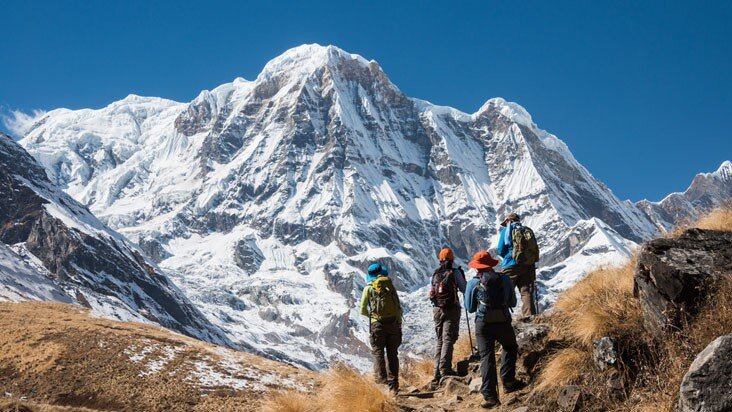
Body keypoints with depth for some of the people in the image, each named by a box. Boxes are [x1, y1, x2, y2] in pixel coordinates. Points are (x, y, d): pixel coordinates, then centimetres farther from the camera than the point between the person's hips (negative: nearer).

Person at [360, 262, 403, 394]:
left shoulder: (368, 288, 3)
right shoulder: (390, 286, 10)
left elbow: (363, 311, 4)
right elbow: (399, 308, 10)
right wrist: (399, 324, 17)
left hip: (378, 324, -3)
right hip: (393, 323, 3)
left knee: (378, 352, 4)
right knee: (392, 354, 9)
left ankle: (381, 377, -15)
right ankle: (393, 385, 10)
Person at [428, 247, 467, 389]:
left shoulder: (435, 274, 7)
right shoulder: (455, 272, -6)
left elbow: (433, 291, 11)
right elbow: (464, 289, -1)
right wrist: (462, 276, 13)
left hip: (437, 309, 5)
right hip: (451, 309, -5)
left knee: (440, 340, 14)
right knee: (448, 339, -7)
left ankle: (437, 371, 13)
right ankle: (445, 368, -18)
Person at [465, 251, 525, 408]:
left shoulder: (473, 283, -1)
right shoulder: (505, 279, 3)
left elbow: (470, 308, 6)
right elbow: (513, 302, 11)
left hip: (483, 324, -1)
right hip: (503, 322, 1)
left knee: (487, 358, 3)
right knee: (510, 348, 26)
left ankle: (490, 396, -2)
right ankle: (508, 381, 17)